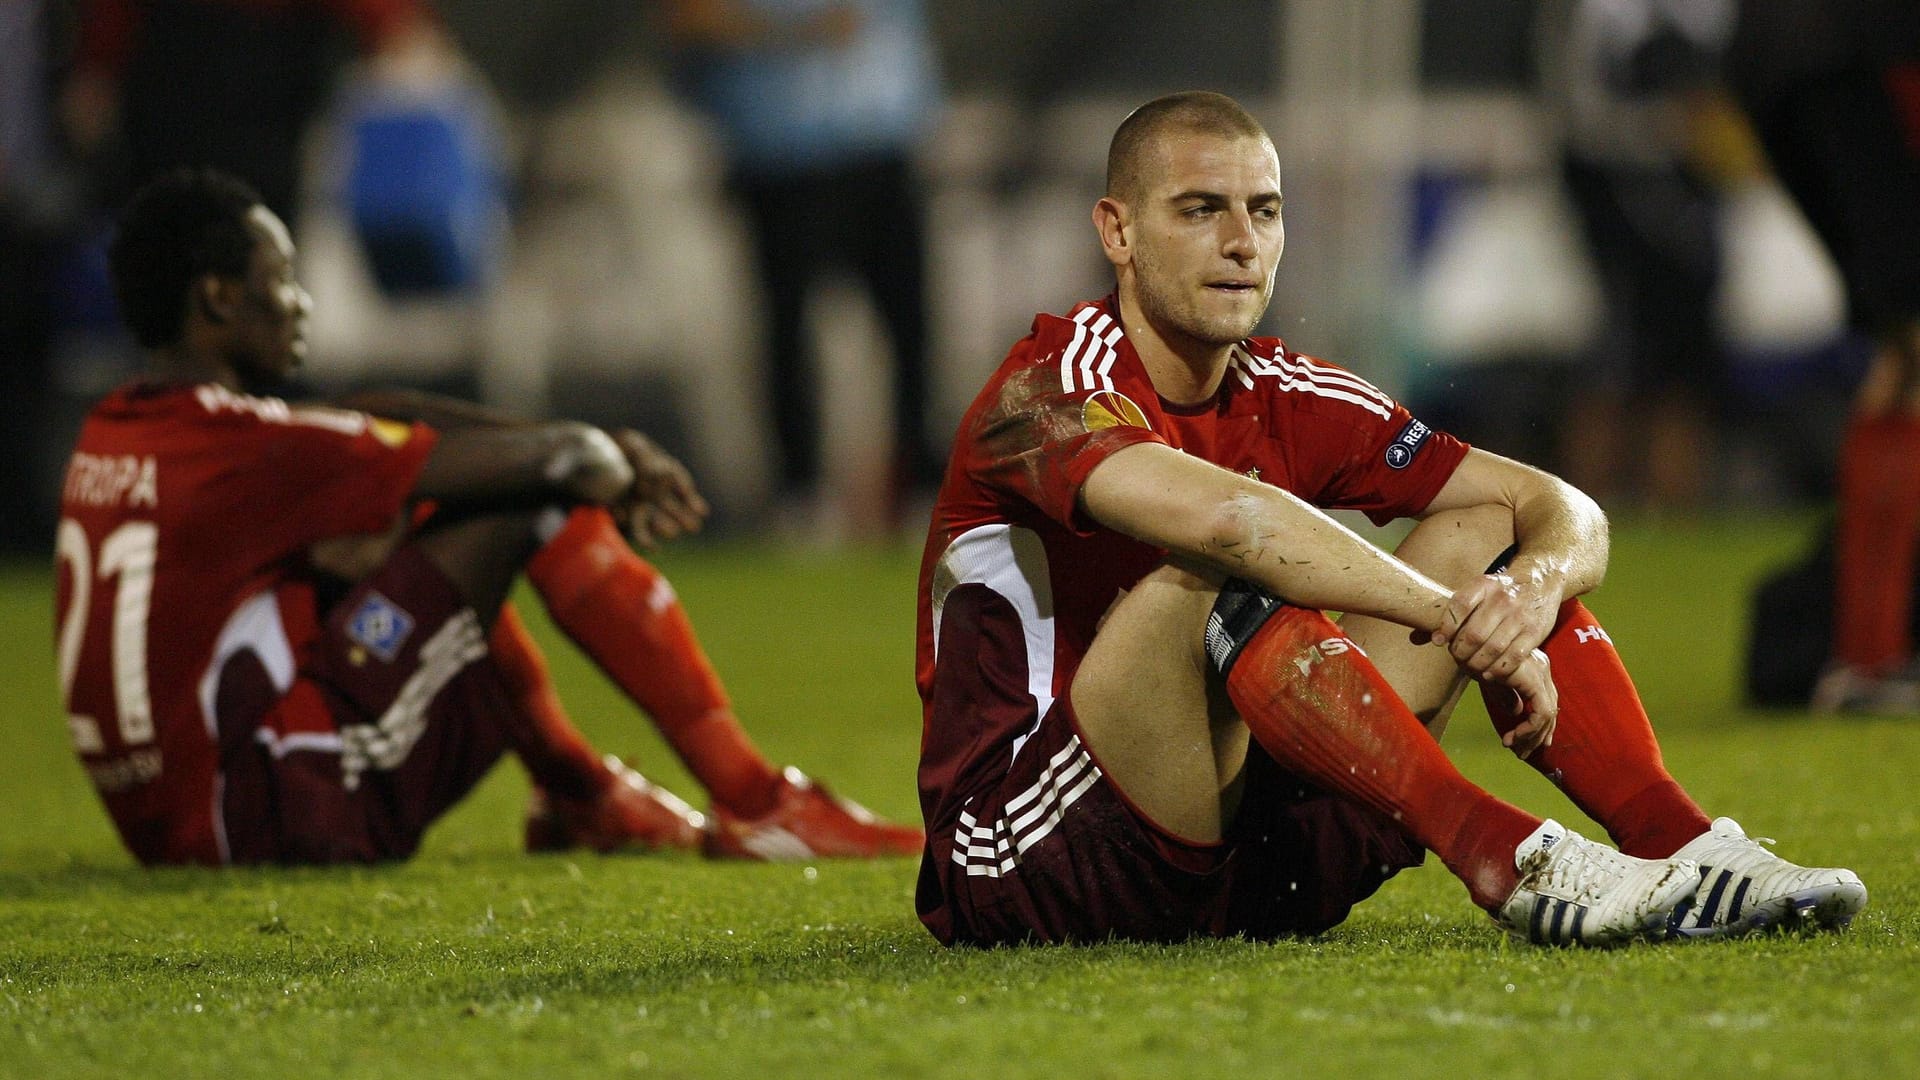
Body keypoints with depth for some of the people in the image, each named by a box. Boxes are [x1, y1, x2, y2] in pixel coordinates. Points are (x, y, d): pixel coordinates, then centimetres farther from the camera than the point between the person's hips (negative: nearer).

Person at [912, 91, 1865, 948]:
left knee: (1489, 534, 2)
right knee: (1210, 586, -33)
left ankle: (1684, 852, -17)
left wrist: (1535, 587, -19)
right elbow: (1217, 514, -35)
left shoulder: (1286, 401, 8)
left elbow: (1564, 513, 5)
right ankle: (1511, 865, -39)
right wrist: (1461, 617, -32)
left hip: (1244, 862, 7)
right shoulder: (1054, 389, -13)